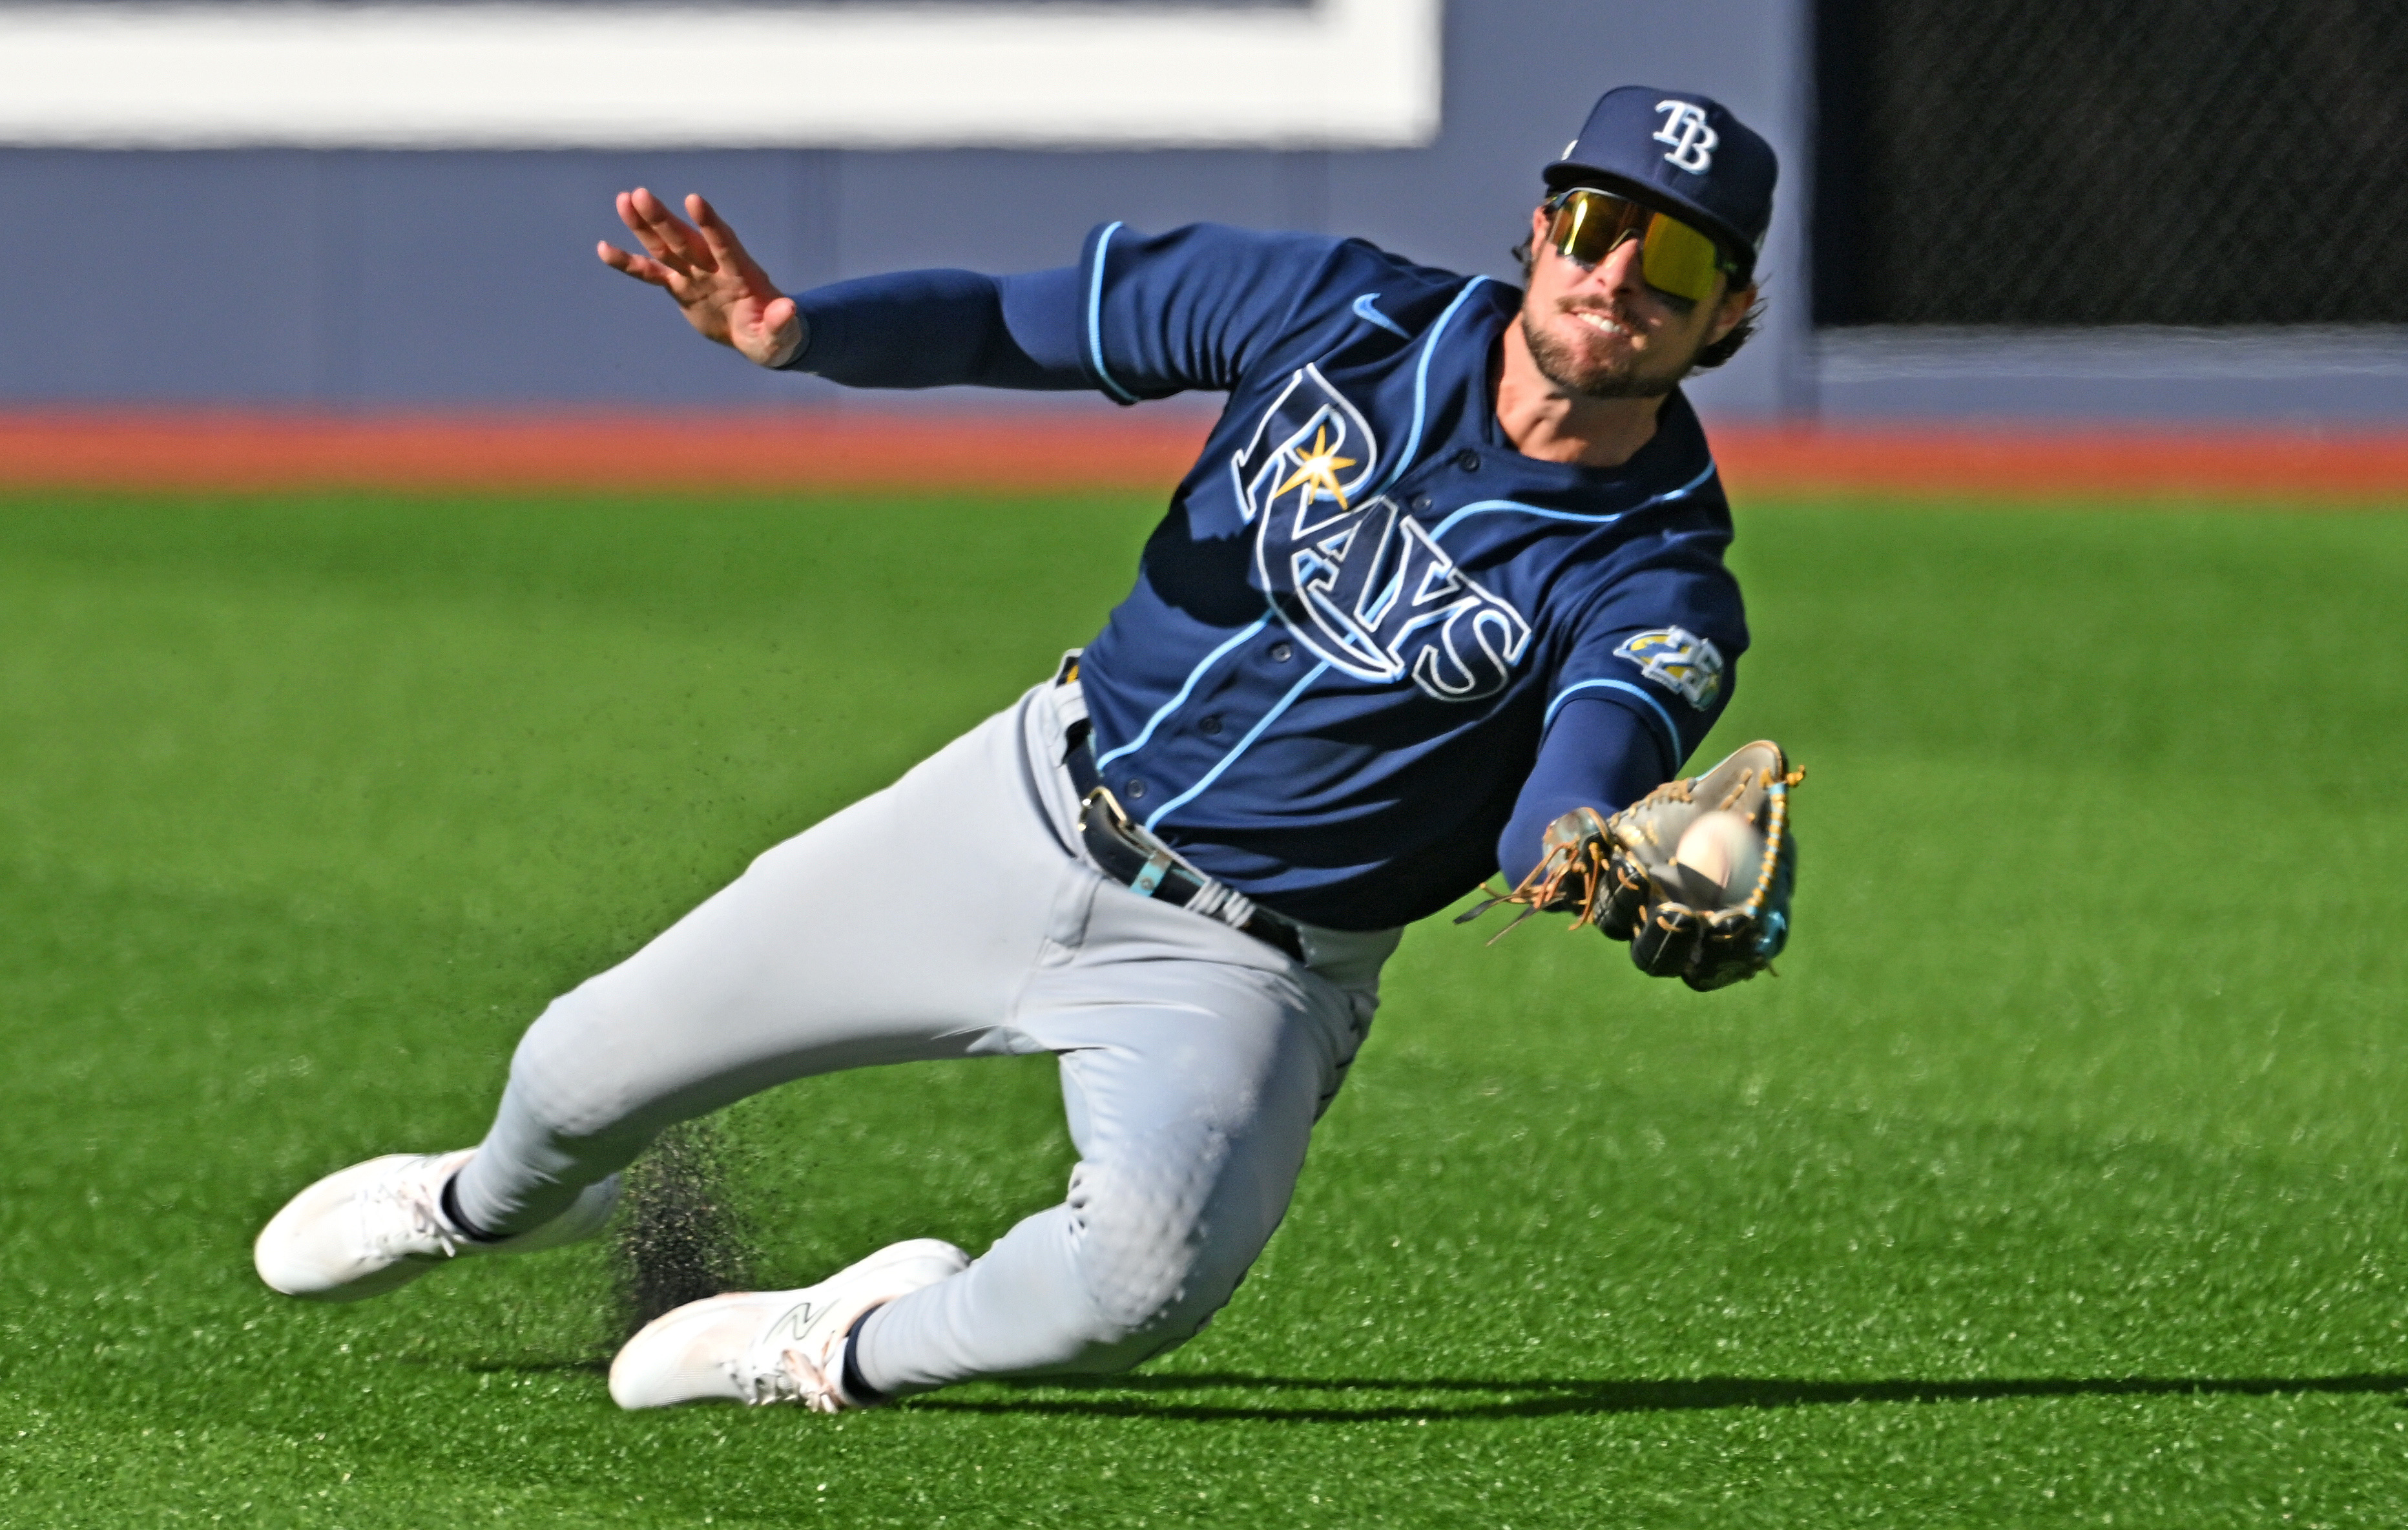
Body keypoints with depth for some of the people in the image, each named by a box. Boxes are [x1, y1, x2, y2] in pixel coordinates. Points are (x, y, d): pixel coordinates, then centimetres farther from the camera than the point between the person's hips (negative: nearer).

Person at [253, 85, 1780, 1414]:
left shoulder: (1658, 591, -20)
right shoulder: (1350, 310, -9)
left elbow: (1557, 824, -37)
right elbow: (1010, 322, -4)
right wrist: (799, 331, -25)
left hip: (1237, 969, -4)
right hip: (1033, 810, 4)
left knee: (1149, 1273, -34)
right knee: (587, 1068, 9)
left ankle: (860, 1348, 0)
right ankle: (491, 1204, 48)